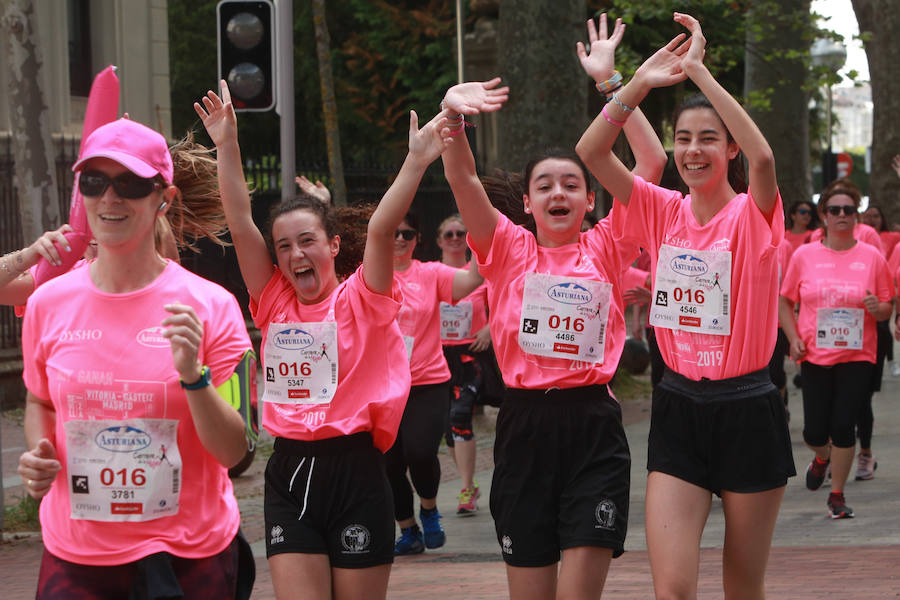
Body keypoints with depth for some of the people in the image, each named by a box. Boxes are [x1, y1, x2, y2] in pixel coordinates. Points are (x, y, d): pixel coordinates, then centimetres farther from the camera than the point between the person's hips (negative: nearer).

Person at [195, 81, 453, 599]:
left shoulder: (360, 302, -1)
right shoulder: (275, 303, 8)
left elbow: (381, 230, -16)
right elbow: (241, 225, 3)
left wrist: (416, 162, -26)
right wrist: (227, 146, -2)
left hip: (355, 472, -3)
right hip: (290, 473, 3)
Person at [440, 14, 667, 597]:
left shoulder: (605, 249, 6)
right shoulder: (507, 249, 7)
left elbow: (652, 162, -3)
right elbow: (462, 177, -7)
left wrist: (609, 80, -7)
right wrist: (453, 112, -25)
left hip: (593, 424, -1)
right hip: (525, 422, 1)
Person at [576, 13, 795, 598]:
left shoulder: (753, 215, -7)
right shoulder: (664, 212, 4)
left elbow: (762, 158, -30)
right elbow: (591, 153, -8)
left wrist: (699, 71, -30)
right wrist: (639, 85, -21)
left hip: (747, 411, -2)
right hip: (679, 410, 2)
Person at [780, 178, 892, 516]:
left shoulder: (872, 257, 2)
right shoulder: (804, 256, 2)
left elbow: (887, 309, 8)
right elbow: (785, 301, 11)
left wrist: (878, 308, -15)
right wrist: (793, 338, -2)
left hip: (857, 356, -1)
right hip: (815, 356, 1)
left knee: (843, 427, -6)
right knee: (815, 432, 1)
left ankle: (837, 496, 11)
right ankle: (822, 457, 39)